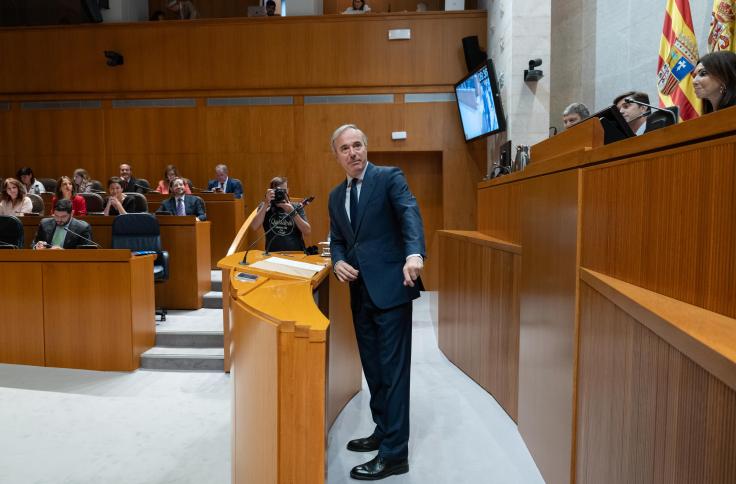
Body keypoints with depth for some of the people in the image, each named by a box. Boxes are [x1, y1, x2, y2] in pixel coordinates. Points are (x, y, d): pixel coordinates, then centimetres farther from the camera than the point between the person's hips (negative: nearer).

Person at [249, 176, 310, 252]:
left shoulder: (297, 207, 8)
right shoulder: (264, 207, 9)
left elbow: (308, 231, -3)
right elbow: (254, 227, -7)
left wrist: (292, 212, -10)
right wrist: (266, 204, -10)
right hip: (273, 254, 0)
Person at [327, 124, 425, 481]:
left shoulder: (389, 178, -4)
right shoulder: (336, 196, 15)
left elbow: (409, 214, -20)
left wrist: (414, 253, -40)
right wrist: (338, 261, -3)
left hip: (390, 286, -7)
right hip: (360, 291, 7)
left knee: (393, 370, -2)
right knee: (372, 368, 16)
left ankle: (394, 454, 8)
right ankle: (383, 431, 34)